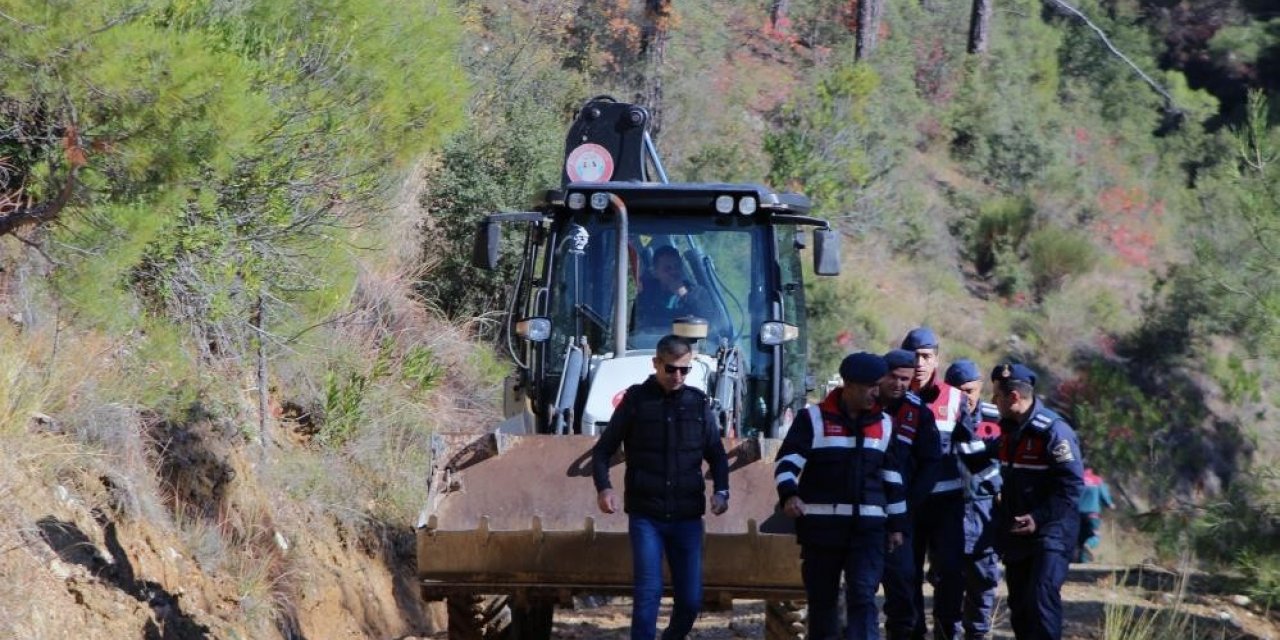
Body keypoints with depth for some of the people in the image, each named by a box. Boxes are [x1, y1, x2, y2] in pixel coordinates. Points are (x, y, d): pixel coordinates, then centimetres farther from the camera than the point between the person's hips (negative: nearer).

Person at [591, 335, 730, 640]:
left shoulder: (697, 403, 7)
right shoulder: (636, 400, 0)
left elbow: (716, 454, 14)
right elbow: (603, 450, 5)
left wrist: (721, 491, -4)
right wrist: (603, 487, -13)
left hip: (687, 517, 2)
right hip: (645, 516, -2)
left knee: (691, 599, 3)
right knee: (648, 592, -10)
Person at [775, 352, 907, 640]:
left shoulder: (884, 424, 12)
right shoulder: (813, 419, 0)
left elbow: (893, 478, 18)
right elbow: (787, 462, -8)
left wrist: (896, 524, 17)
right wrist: (789, 495, -28)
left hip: (868, 528, 2)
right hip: (821, 526, -2)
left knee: (863, 595, -11)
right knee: (822, 598, 6)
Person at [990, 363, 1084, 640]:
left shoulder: (1053, 431, -17)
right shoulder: (1008, 429, 11)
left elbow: (1071, 485, -20)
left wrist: (1040, 518, -25)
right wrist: (1002, 518, 16)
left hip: (1050, 534, -9)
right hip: (1017, 533, 9)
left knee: (1042, 599, -19)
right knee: (1019, 604, 12)